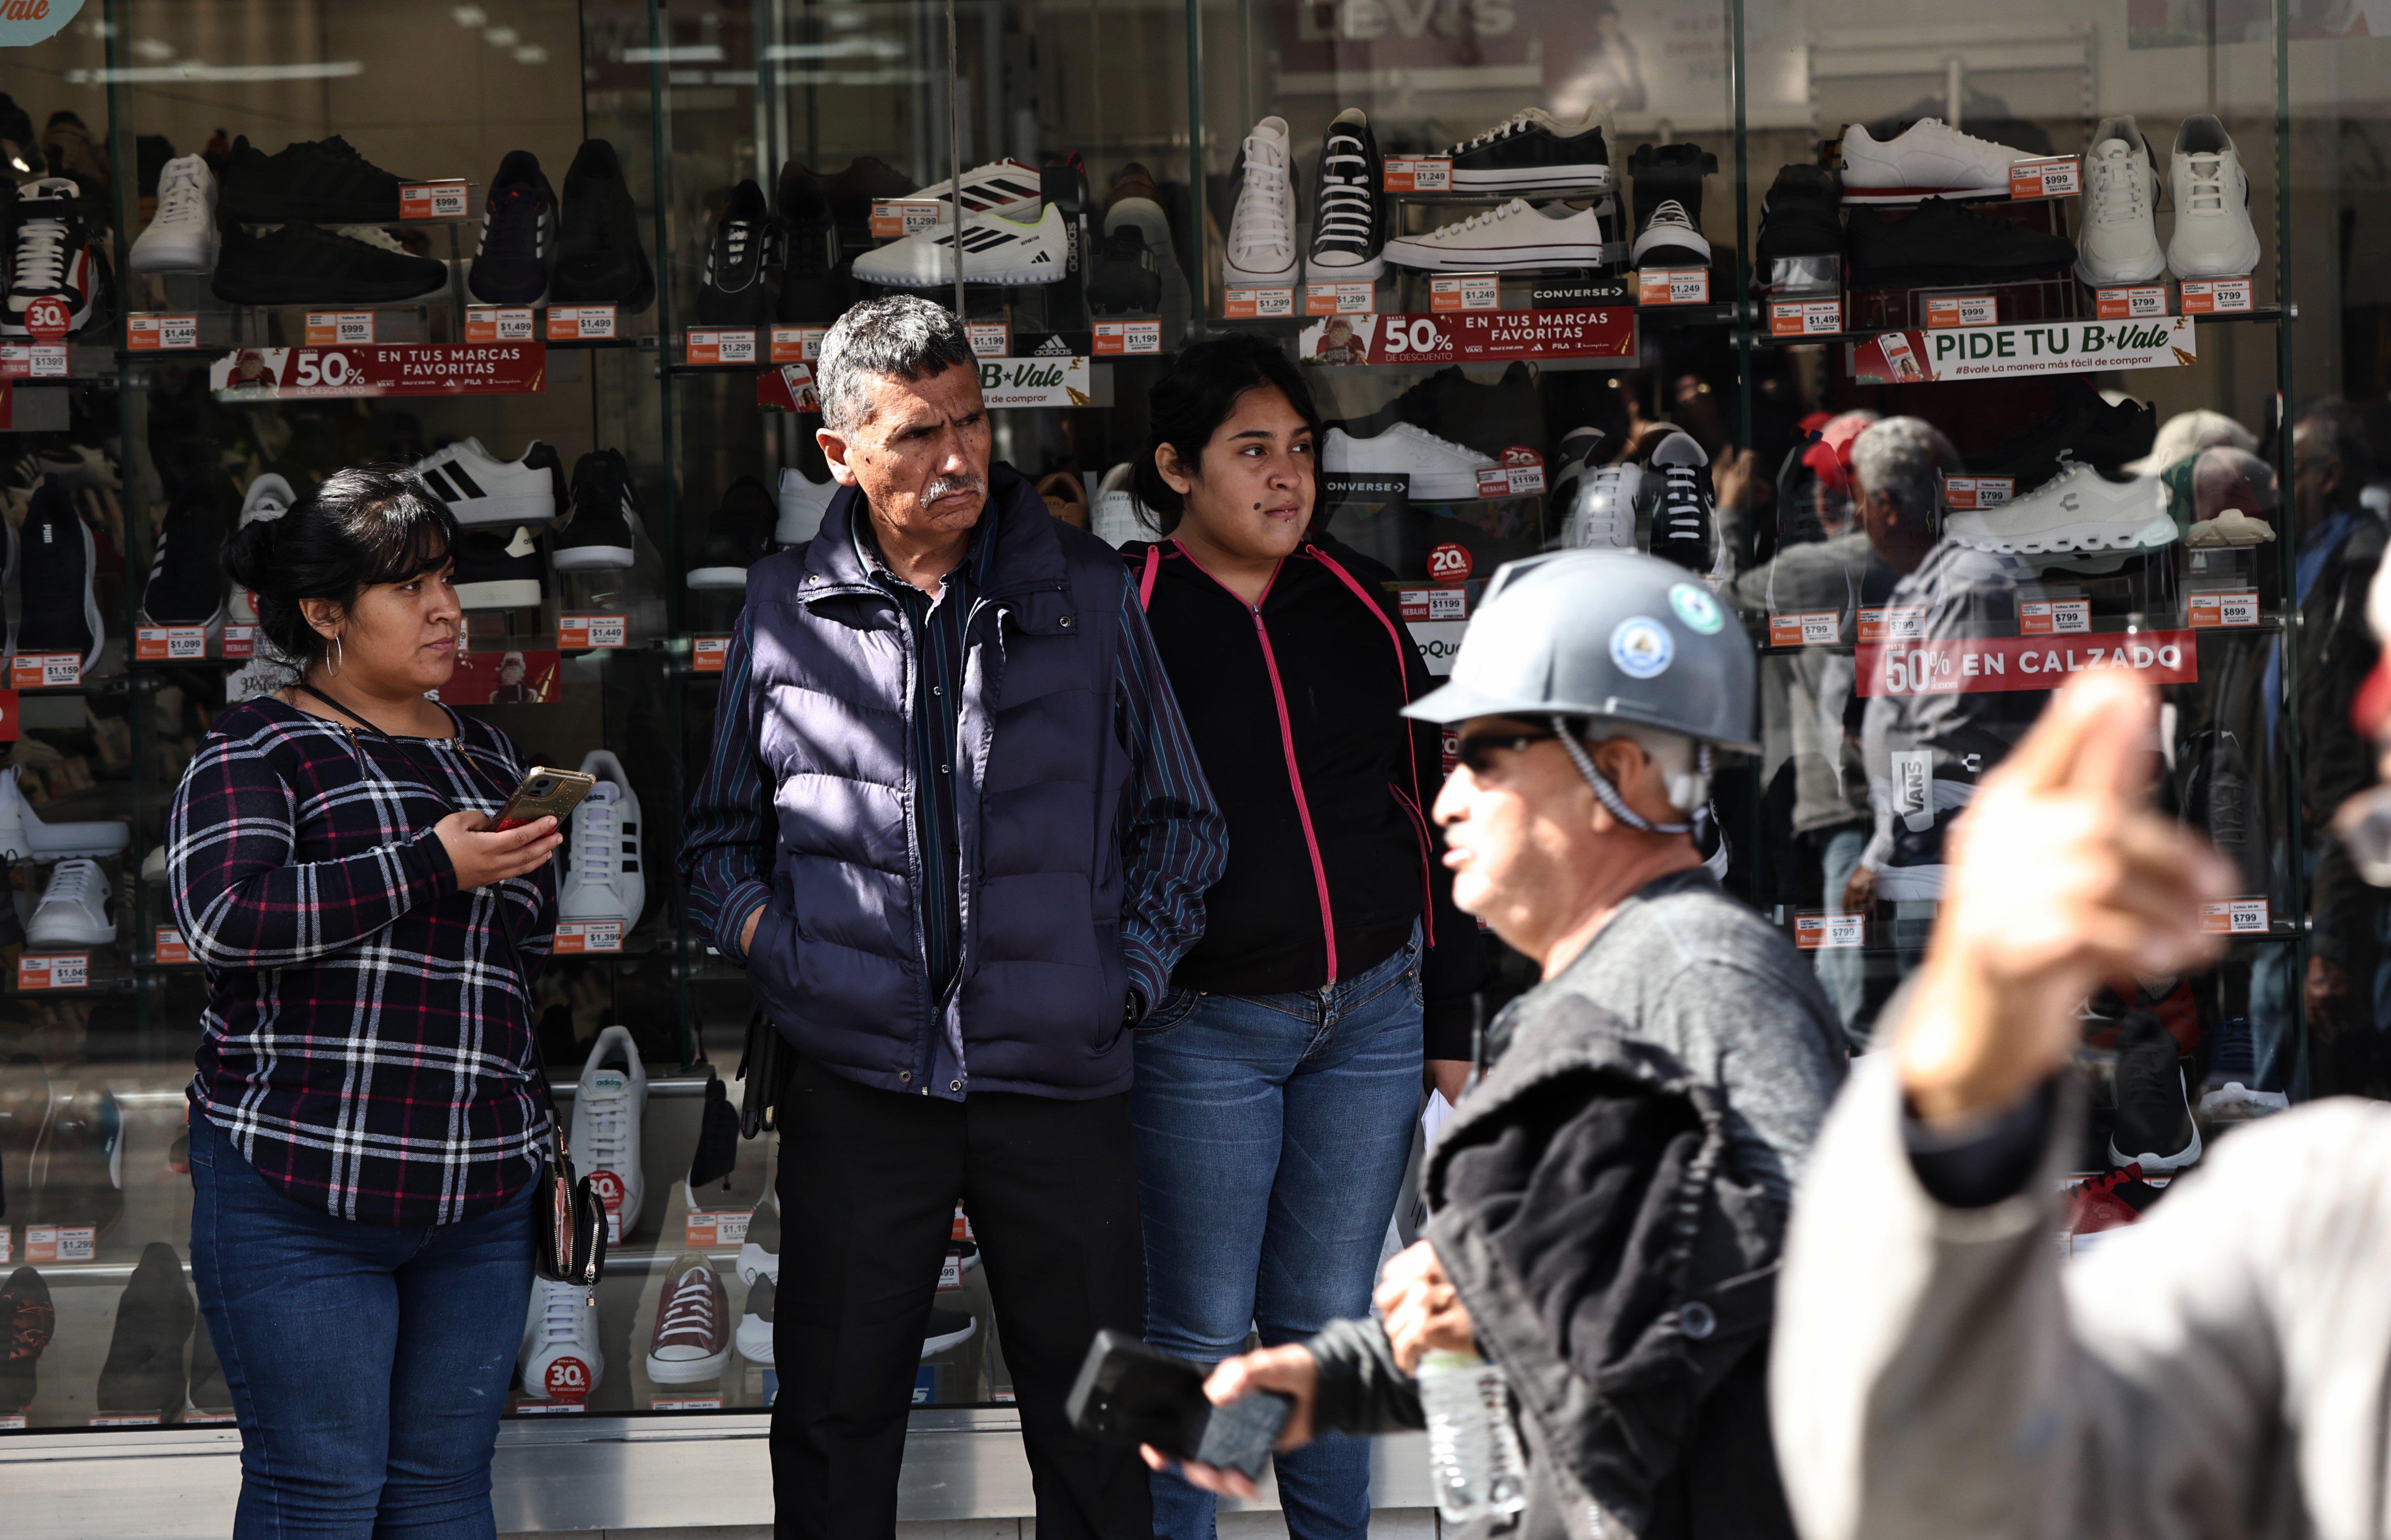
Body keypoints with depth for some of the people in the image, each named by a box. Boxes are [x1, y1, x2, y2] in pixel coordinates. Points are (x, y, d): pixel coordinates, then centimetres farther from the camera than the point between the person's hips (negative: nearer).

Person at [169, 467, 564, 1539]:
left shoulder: (485, 757, 17)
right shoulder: (256, 752, -2)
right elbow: (222, 916, -20)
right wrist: (431, 867, -20)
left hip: (477, 1200, 6)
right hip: (298, 1196, -5)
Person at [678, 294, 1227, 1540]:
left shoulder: (1086, 593, 6)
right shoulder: (784, 609, 6)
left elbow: (1178, 818, 13)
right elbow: (720, 837, 15)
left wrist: (1131, 971, 0)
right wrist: (770, 946, -2)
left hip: (1059, 1075, 0)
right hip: (858, 1077, 0)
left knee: (1094, 1427, 6)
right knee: (834, 1421, 6)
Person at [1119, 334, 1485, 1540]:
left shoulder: (1357, 603, 6)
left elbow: (1431, 808, 12)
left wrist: (1450, 1022, 11)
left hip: (1371, 1015, 4)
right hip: (1204, 1026, -4)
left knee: (1326, 1324, 11)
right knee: (1199, 1338, 3)